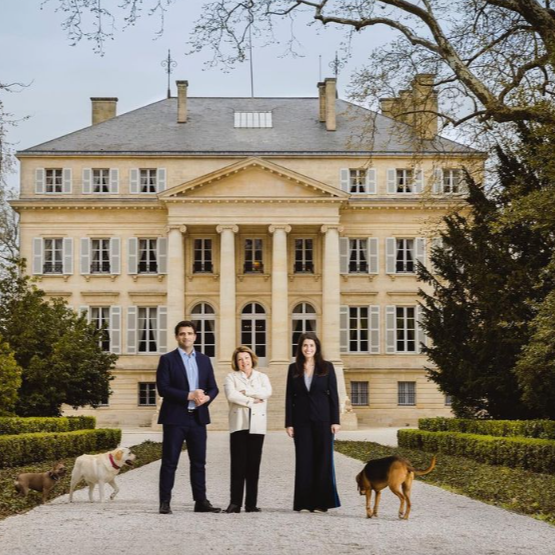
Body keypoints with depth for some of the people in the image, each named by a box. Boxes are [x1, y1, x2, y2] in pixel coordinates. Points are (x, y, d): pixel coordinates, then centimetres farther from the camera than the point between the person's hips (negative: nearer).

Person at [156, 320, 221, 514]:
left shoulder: (204, 360, 13)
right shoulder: (167, 359, -1)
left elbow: (213, 387, 11)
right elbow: (163, 388, -11)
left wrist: (206, 397, -12)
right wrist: (189, 395, -17)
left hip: (197, 417, 4)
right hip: (175, 418, -4)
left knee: (199, 462, 7)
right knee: (169, 462, -1)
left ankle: (201, 501, 13)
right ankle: (165, 503, 3)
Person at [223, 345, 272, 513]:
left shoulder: (262, 377, 16)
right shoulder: (231, 377, 11)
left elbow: (267, 392, -5)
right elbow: (231, 395, -9)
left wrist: (246, 391, -8)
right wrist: (252, 401, -9)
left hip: (257, 425, 2)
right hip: (239, 424, -2)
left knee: (253, 465, 0)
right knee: (238, 464, -8)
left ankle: (251, 503, 2)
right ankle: (235, 502, -8)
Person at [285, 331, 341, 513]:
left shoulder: (326, 367, 3)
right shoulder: (294, 368, 7)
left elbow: (333, 395, 1)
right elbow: (289, 396, 6)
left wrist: (335, 421, -5)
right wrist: (289, 423, 0)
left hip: (322, 419, -1)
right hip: (301, 420, 1)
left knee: (323, 459, 0)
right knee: (303, 460, 1)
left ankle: (321, 502, 6)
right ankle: (304, 503, 5)